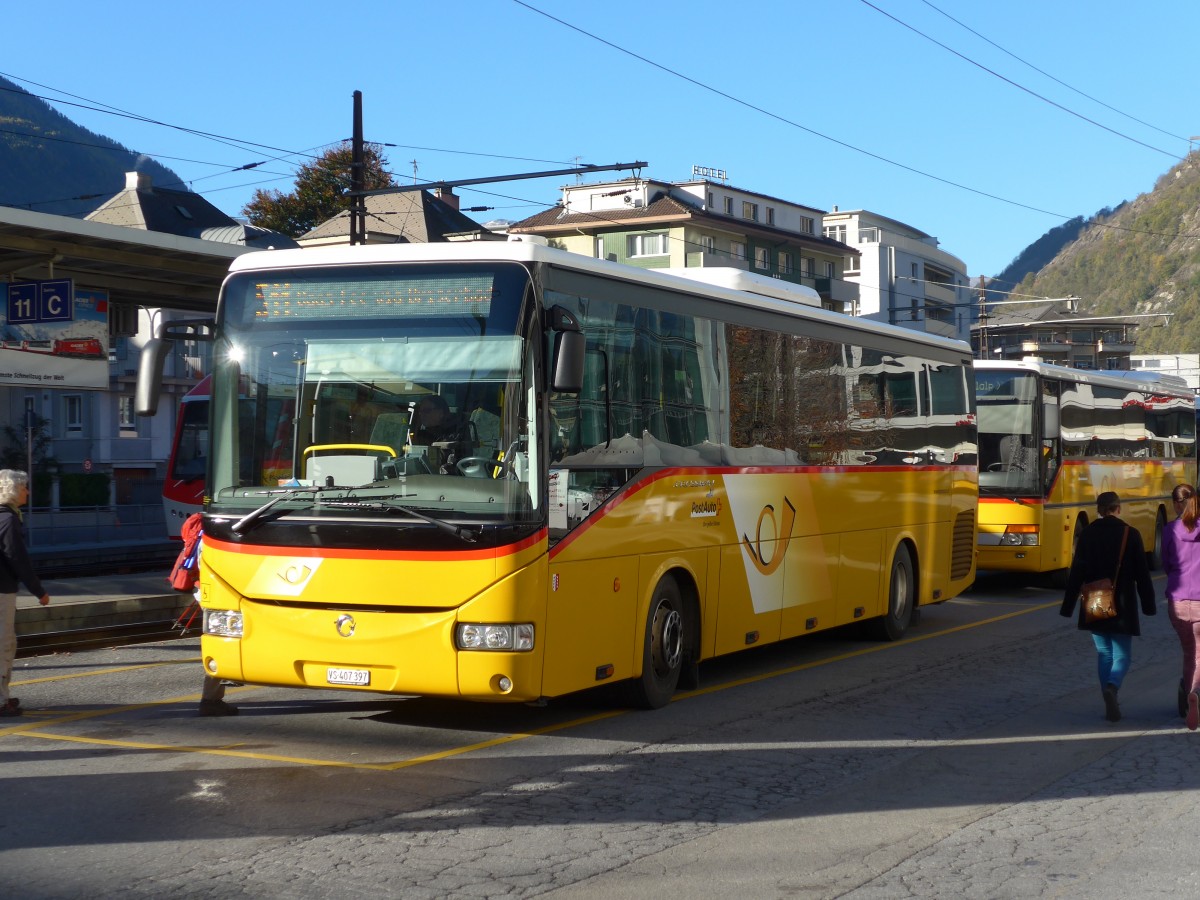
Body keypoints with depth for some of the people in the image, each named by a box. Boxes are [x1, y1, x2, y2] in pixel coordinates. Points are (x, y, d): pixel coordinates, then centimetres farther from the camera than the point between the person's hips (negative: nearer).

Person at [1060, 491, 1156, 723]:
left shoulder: (1087, 534, 0)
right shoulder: (1130, 534, -5)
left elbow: (1076, 574, -1)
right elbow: (1142, 575, -3)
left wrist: (1067, 607, 4)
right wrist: (1149, 606, 6)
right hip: (1122, 606, -2)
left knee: (1104, 653, 14)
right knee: (1122, 655, 4)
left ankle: (1111, 704, 10)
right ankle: (1112, 687, -25)